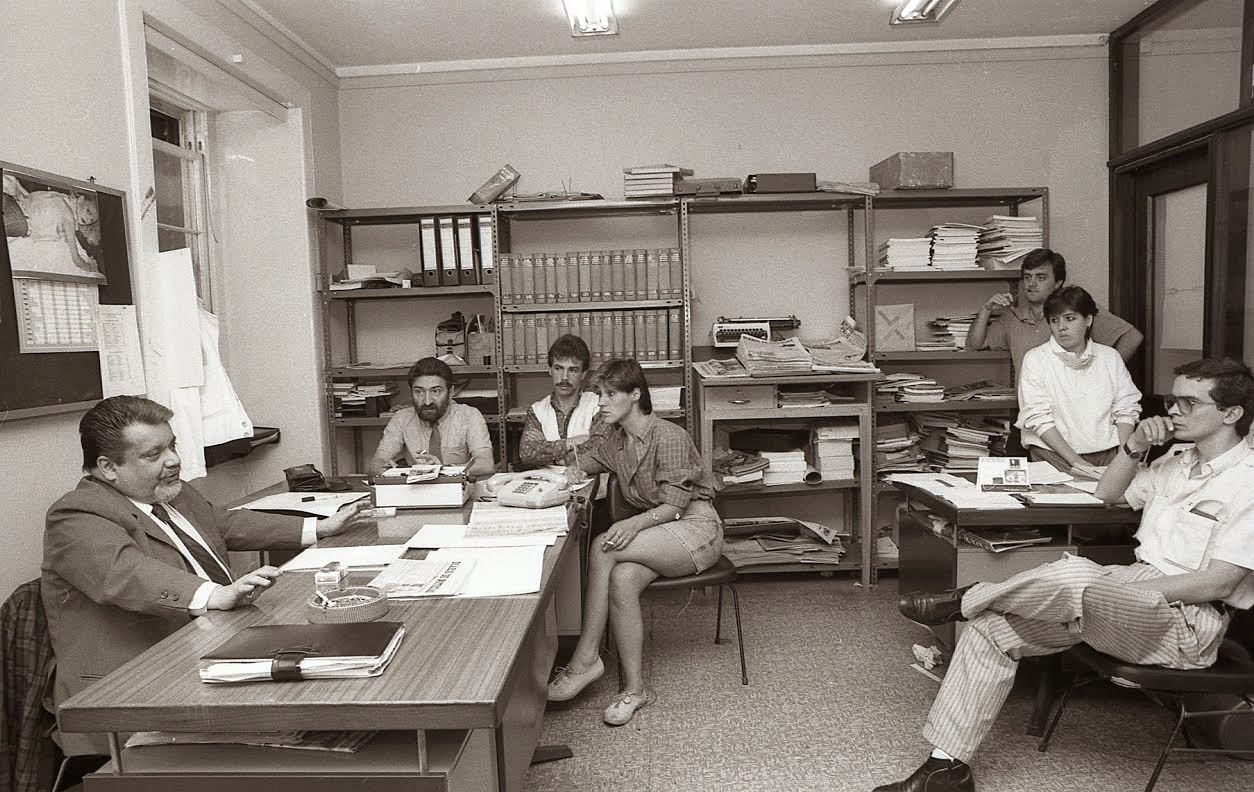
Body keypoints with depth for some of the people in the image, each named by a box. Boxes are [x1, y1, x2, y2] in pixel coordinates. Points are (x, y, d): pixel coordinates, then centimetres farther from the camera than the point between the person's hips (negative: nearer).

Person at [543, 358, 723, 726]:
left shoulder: (669, 437, -17)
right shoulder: (616, 438, 7)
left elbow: (675, 504, -19)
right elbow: (594, 458, 28)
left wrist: (635, 524, -37)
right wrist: (575, 470, 4)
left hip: (696, 527, -7)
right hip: (656, 528, 7)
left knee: (603, 548, -28)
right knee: (621, 579, -27)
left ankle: (585, 659, -18)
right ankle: (634, 688, -19)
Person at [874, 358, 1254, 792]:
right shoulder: (1178, 459, 15)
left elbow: (1217, 582, -17)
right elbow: (1108, 493, 26)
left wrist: (1120, 593, -18)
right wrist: (1135, 444, 8)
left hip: (1188, 621, -8)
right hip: (1138, 590, 8)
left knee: (1074, 576, -40)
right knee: (993, 628, -10)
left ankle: (968, 598, -10)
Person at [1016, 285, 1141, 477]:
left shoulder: (1110, 357, 14)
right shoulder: (1035, 359, 2)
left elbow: (1126, 410, 11)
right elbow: (1038, 418, -7)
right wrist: (1075, 461, -14)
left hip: (1106, 455, 3)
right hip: (1053, 456, -3)